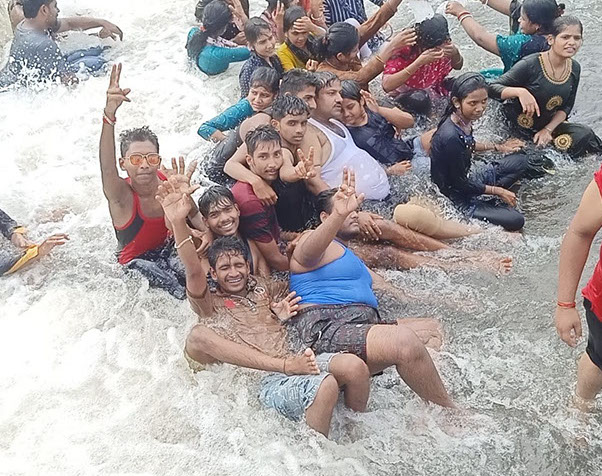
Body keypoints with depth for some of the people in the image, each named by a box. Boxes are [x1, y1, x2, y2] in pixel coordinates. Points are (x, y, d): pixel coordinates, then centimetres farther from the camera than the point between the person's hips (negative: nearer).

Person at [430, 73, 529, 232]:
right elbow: (460, 184, -22)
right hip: (457, 199, -9)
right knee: (515, 220, -21)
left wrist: (498, 147, 18)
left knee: (520, 161, 13)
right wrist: (499, 191, -11)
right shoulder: (450, 137, -33)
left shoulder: (463, 120, -7)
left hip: (467, 178, 9)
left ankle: (490, 201, 4)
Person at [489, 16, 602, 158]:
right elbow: (492, 88, -21)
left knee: (584, 134, -13)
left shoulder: (574, 69, -2)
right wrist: (520, 91, -39)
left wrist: (548, 129, -11)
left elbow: (566, 107, 5)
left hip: (548, 125, 6)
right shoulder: (530, 65, -22)